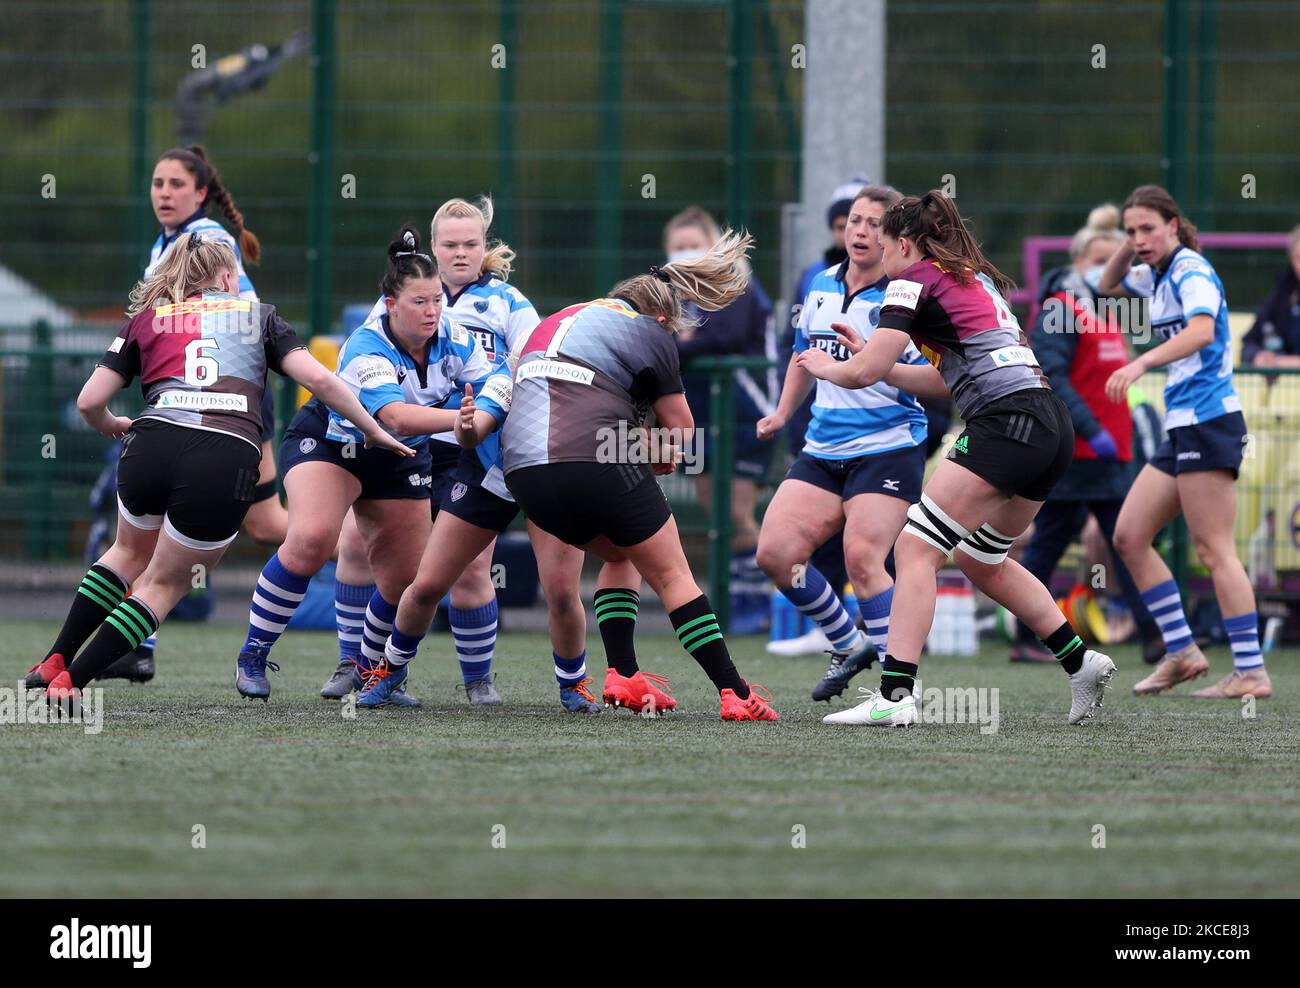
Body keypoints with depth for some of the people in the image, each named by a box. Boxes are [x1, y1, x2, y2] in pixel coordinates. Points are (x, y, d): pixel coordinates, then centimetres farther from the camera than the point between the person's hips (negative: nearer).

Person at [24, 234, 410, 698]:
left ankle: (54, 663, 28)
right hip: (227, 461, -2)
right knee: (164, 585, 15)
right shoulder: (258, 316, 22)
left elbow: (90, 402, 15)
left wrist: (111, 426, 37)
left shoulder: (146, 319, 22)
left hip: (152, 445, 2)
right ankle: (71, 682, 7)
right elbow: (319, 380, 10)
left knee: (130, 551, 31)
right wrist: (374, 431, 20)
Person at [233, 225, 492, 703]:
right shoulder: (366, 350, -34)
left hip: (400, 461, 5)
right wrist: (463, 418, -59)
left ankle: (371, 668, 30)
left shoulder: (452, 337, -17)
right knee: (311, 540, -29)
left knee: (405, 578, 1)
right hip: (329, 443, -5)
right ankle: (253, 657, -15)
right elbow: (395, 417, -49)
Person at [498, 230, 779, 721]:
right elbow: (679, 433, 10)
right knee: (672, 574, 6)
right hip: (596, 463, -6)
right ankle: (734, 694, -1)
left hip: (522, 470, 6)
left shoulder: (554, 322, 27)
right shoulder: (649, 332, 9)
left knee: (617, 555, 30)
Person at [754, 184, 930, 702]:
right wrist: (782, 414, 30)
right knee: (775, 552, -4)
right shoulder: (822, 286, 10)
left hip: (888, 450, -7)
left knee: (861, 556, -21)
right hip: (823, 450, 7)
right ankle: (849, 645, 17)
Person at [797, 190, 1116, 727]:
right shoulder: (977, 278, 25)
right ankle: (1081, 663, 25)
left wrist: (825, 366, 15)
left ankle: (894, 694, -20)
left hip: (1007, 424, -9)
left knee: (915, 548, -10)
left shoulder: (915, 279, -1)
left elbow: (865, 372, -6)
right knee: (981, 560, 24)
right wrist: (870, 356, 30)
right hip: (1051, 427, 9)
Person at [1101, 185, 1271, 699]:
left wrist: (1141, 364, -44)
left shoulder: (1191, 270, -13)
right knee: (1129, 538, 8)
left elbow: (1201, 330, -31)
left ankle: (1251, 672, -13)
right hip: (1182, 426, 10)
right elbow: (1108, 285, 33)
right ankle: (1182, 652, 10)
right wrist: (1128, 248, 12)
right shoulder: (1156, 276, 14)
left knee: (1214, 550, -12)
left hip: (1208, 420, -10)